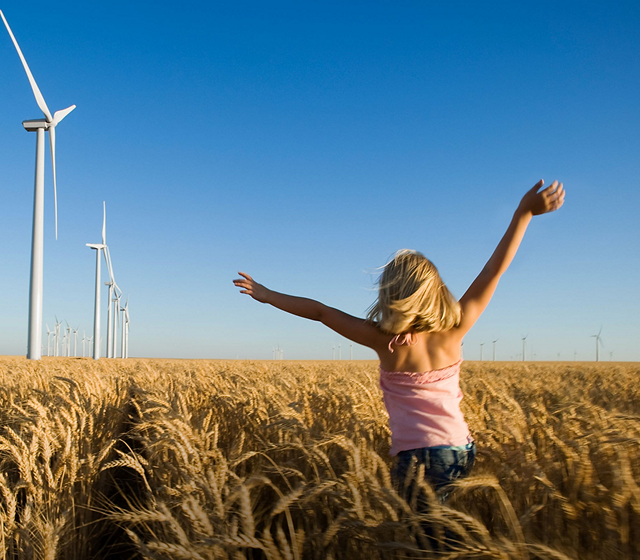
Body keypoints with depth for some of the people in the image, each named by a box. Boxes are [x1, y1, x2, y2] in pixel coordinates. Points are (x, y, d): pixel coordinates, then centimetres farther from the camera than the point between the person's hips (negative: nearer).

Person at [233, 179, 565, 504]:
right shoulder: (453, 331, -5)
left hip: (421, 457, -5)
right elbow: (495, 269, -2)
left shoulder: (384, 340, -12)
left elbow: (319, 311, -4)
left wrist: (268, 295, 6)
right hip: (463, 451, 5)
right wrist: (523, 213, 1)